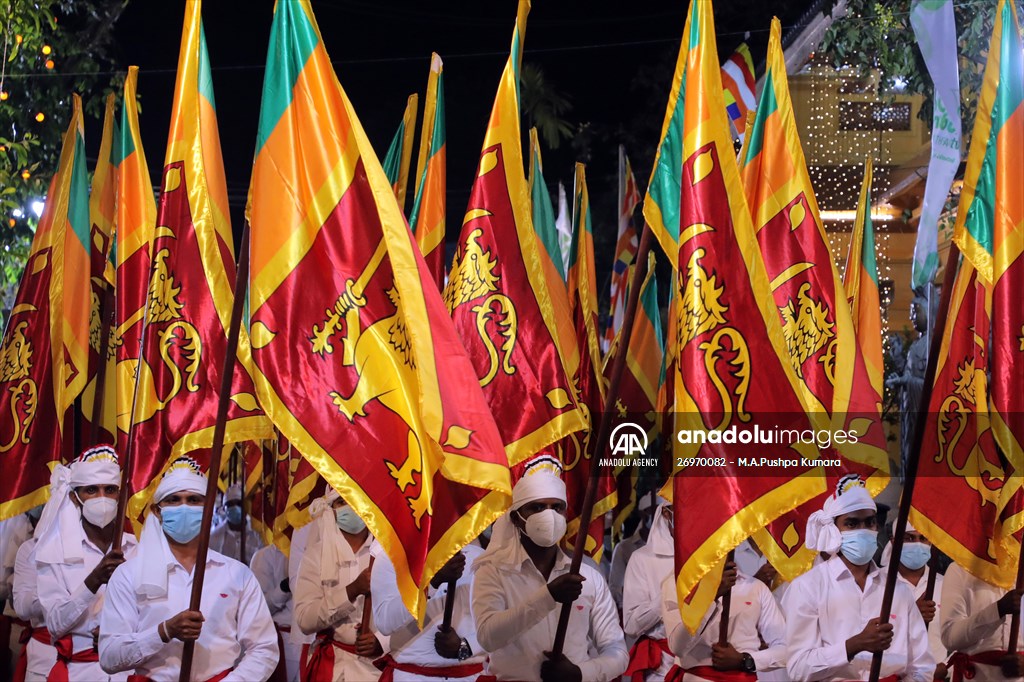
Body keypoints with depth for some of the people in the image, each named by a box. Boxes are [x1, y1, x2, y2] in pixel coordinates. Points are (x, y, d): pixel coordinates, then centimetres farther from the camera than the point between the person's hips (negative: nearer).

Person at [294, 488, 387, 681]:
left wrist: (382, 641, -18)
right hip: (331, 664, 0)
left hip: (381, 662, 0)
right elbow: (304, 620, -11)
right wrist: (352, 591, -21)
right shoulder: (317, 553, -2)